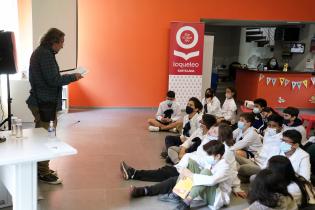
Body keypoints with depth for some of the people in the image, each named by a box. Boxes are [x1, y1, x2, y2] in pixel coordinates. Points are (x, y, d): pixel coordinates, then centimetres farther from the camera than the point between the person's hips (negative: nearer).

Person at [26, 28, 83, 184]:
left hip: (39, 101, 11)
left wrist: (68, 77, 10)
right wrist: (73, 77, -12)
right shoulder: (46, 54, -17)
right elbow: (53, 80, -22)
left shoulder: (39, 52, 16)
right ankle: (43, 173, 5)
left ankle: (41, 168, 30)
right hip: (46, 103, -11)